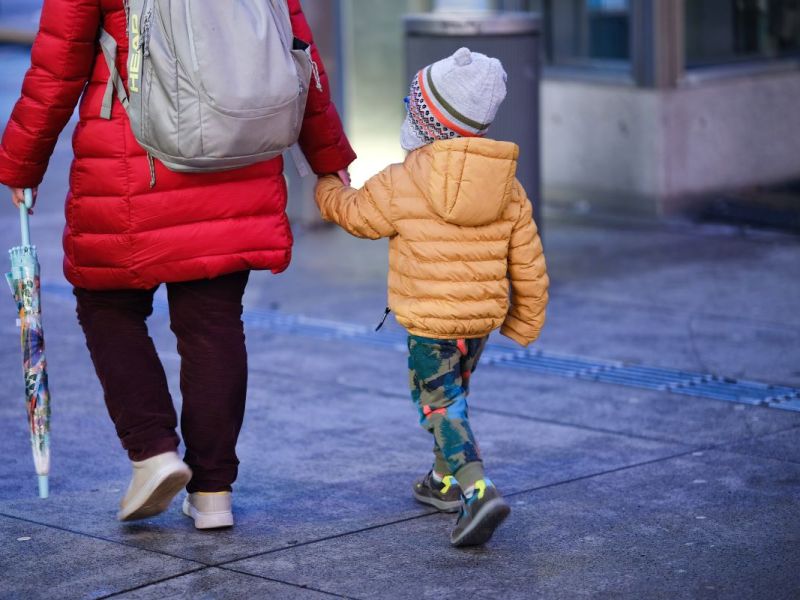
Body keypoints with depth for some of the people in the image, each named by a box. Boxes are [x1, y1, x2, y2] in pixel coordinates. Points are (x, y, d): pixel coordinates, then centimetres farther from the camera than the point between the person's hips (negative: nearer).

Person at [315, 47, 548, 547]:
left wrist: (328, 187, 27)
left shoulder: (402, 184, -14)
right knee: (452, 396, 26)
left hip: (429, 324, -6)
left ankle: (478, 490, -19)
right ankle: (446, 480, 38)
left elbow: (354, 213, 5)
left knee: (442, 407, 0)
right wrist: (526, 322, 19)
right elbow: (529, 266, 5)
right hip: (484, 319, 6)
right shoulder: (509, 190, 1)